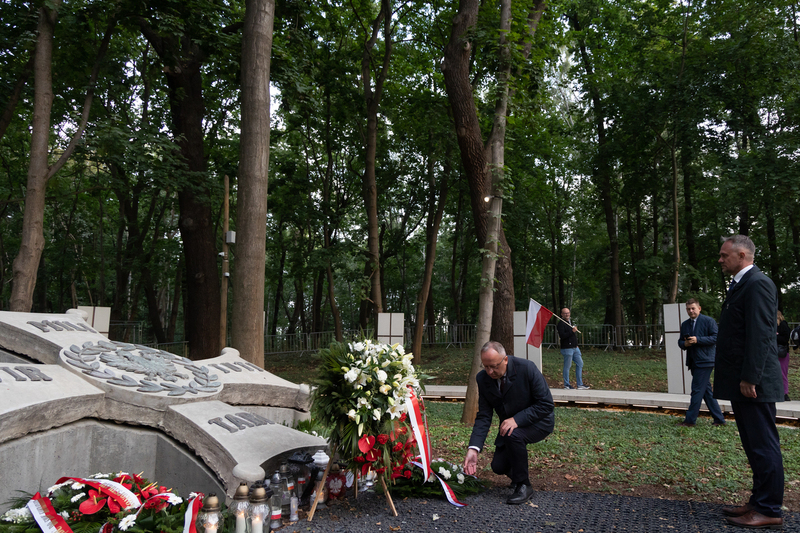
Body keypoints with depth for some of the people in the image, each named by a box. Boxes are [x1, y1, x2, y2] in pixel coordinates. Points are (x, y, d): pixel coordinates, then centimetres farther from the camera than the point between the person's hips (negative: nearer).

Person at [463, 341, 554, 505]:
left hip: (538, 422, -5)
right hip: (509, 424, 5)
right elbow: (483, 416, -10)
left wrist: (517, 419, -33)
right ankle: (518, 474, 28)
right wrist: (473, 449, -23)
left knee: (513, 435, -34)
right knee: (498, 466, -8)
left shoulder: (526, 368, -25)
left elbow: (546, 404, -22)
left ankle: (523, 486, -14)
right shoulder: (482, 378, -12)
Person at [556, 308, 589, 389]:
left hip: (575, 348, 9)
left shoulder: (570, 322, 18)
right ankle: (566, 385, 9)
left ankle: (580, 384, 15)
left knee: (580, 363, 9)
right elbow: (562, 336, -23)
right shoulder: (561, 324, -11)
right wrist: (572, 331, -23)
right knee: (567, 366, -2)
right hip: (567, 348, -9)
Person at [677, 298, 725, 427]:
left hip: (704, 361, -8)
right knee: (707, 391, 12)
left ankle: (690, 420, -3)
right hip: (694, 362, 8)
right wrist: (684, 344, -6)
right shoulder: (685, 324, 15)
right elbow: (680, 341, 17)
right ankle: (719, 419, 21)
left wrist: (697, 340, -21)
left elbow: (715, 338, -13)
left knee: (697, 390, -8)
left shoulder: (709, 321, -5)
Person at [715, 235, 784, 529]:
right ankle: (759, 502, 24)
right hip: (741, 382, 10)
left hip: (753, 382, -10)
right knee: (754, 446, 15)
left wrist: (749, 378, -22)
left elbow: (760, 335, -20)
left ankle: (769, 511, 8)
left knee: (763, 445, -1)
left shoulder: (757, 283, -14)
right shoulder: (740, 284, 17)